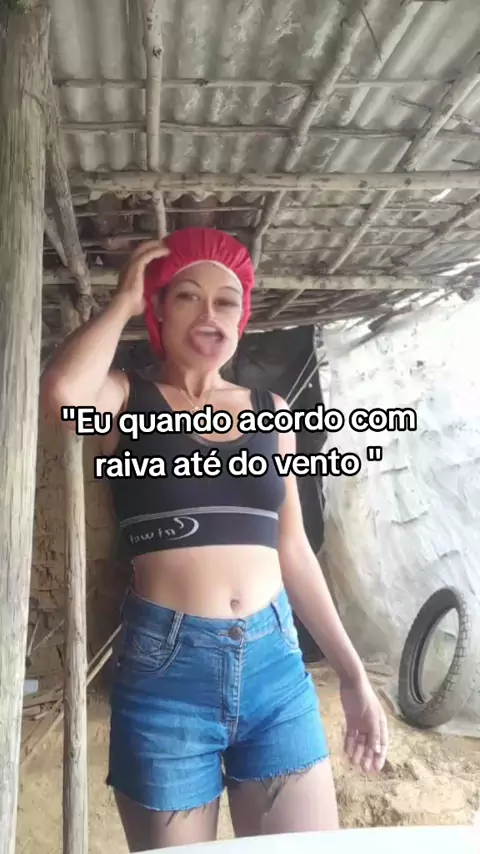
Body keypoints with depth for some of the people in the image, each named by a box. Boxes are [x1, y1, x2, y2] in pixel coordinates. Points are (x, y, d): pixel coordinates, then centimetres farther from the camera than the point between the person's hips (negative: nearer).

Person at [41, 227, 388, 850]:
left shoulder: (270, 412, 10)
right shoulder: (128, 400, 1)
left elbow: (292, 549, 12)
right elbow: (62, 392, -24)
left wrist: (353, 673, 10)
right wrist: (124, 301, -7)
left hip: (276, 663, 3)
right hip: (165, 669, -2)